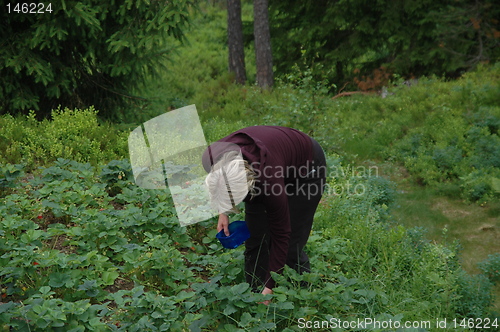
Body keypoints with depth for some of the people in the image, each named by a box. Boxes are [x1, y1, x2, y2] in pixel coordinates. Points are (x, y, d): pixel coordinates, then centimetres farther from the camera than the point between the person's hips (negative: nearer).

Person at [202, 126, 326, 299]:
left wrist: (269, 287, -26)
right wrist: (223, 211, -7)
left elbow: (281, 235, -30)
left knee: (290, 247, -7)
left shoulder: (269, 179, -43)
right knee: (255, 242, -1)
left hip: (305, 167, -5)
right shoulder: (212, 159, -32)